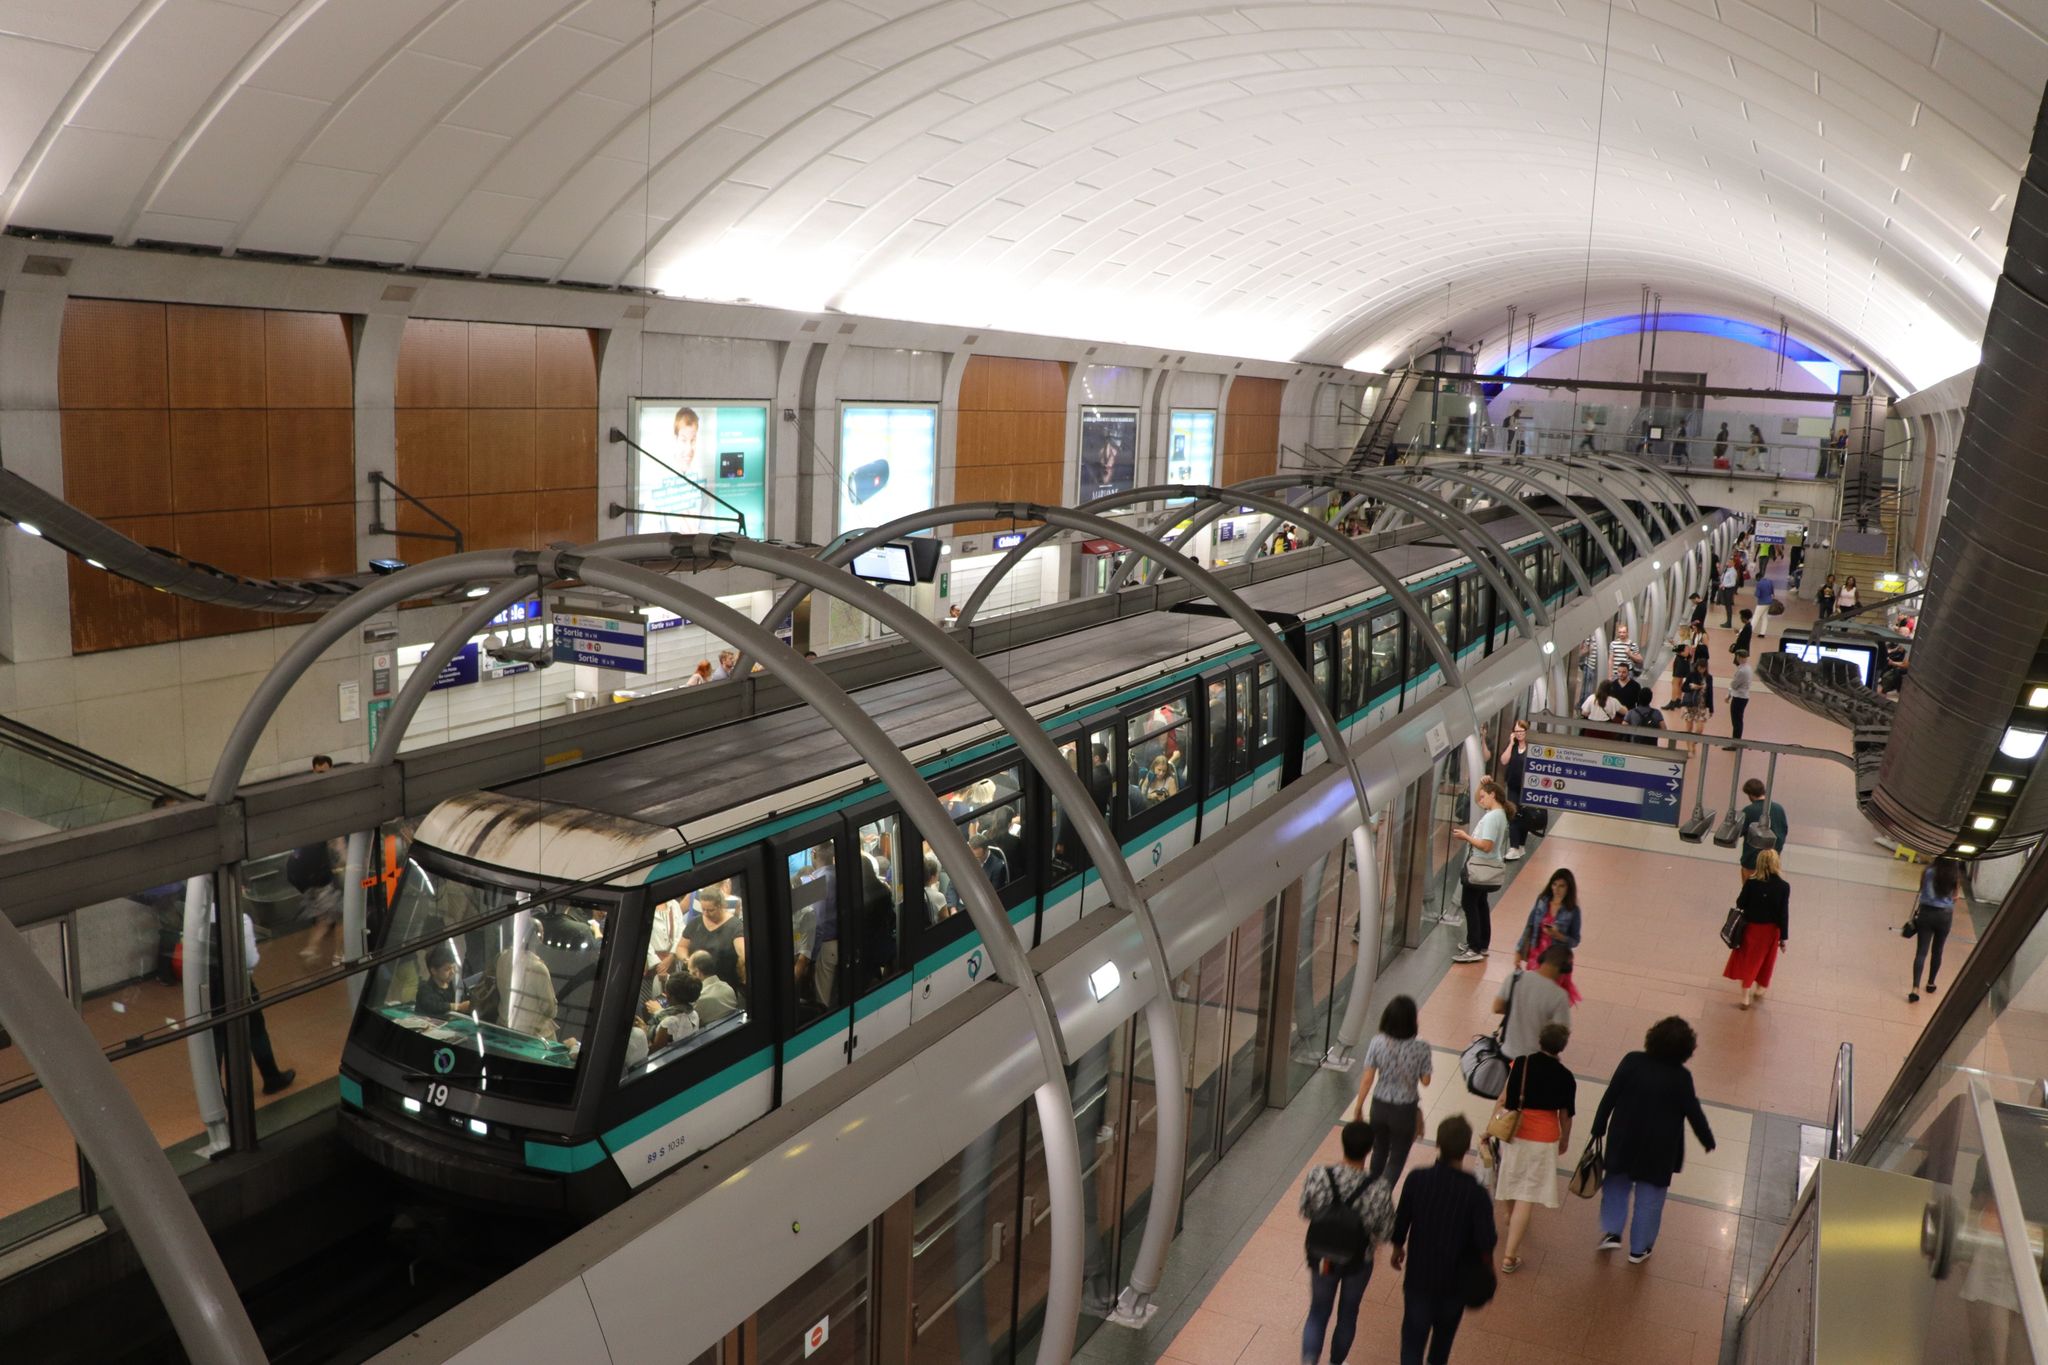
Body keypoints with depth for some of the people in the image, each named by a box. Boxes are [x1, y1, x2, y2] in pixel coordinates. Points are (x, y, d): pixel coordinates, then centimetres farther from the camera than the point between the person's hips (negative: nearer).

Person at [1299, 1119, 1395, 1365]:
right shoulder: (1377, 1188, -29)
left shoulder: (1317, 1176, -25)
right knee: (1348, 1312, 26)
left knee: (1318, 1311, 23)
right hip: (1358, 1262, -1)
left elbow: (1306, 1211, -9)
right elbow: (1385, 1231, -16)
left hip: (1321, 1258, 1)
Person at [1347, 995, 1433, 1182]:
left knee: (1379, 1150, 27)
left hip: (1379, 1106, 3)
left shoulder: (1377, 1042, -17)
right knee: (1397, 1158, 15)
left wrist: (1358, 1105, 2)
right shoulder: (1421, 1048, -22)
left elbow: (1367, 1079, -10)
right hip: (1405, 1110, -3)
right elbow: (1425, 1081, -10)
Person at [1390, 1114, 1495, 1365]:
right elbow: (1486, 1243, -20)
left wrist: (1397, 1248, 11)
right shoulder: (1475, 1194, -27)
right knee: (1445, 1329, 28)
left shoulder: (1416, 1179, -21)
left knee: (1413, 1334, 14)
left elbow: (1400, 1221, -9)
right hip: (1455, 1278, 0)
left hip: (1418, 1272, 0)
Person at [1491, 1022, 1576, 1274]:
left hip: (1512, 1133, 3)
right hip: (1544, 1139, -2)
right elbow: (1565, 1115, 0)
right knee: (1527, 1196, 0)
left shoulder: (1521, 1064, -8)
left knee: (1511, 1179, 28)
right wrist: (1565, 1140, 18)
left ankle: (1512, 1219, 56)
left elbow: (1503, 1100, -6)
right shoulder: (1565, 1077, -10)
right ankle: (1509, 1256, -3)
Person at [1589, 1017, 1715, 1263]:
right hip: (1659, 1150, -1)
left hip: (1623, 1142, 1)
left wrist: (1598, 1128, 2)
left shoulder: (1632, 1062, -13)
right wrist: (1708, 1140, 11)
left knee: (1617, 1185, 24)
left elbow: (1609, 1097, -9)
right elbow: (1694, 1113, -7)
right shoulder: (1681, 1077, -17)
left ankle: (1611, 1232, 14)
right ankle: (1639, 1249, 22)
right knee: (1649, 1198, 14)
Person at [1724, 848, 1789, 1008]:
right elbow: (1783, 914, -13)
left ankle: (1746, 997, 18)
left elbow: (1740, 904, -9)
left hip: (1752, 927, -1)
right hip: (1771, 929, 1)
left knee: (1748, 960, 15)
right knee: (1765, 959, 23)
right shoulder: (1783, 887, -18)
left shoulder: (1751, 883, -20)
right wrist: (1784, 937, -5)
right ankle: (1760, 989, 42)